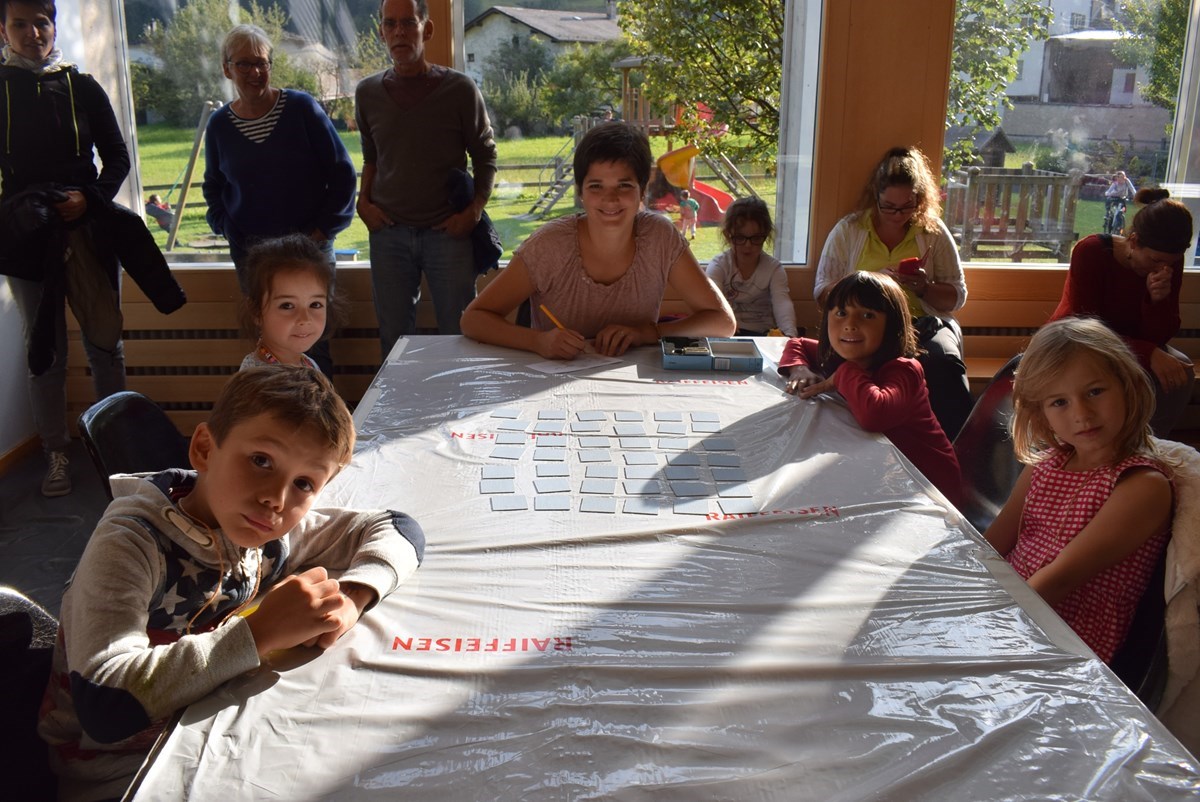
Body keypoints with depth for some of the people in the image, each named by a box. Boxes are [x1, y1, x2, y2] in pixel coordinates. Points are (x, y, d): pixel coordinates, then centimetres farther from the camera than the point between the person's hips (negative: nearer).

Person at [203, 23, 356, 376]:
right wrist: (231, 236, 5)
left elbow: (342, 172, -2)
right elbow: (214, 189, 19)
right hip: (251, 250, 2)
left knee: (312, 340, 1)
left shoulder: (302, 107, -4)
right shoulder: (219, 124, 5)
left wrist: (324, 228, -5)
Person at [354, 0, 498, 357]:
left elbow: (485, 156, 3)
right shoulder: (368, 92, 5)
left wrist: (474, 210, -9)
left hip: (447, 232, -3)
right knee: (394, 340, 10)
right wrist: (363, 201, 3)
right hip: (388, 231, 3)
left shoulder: (459, 88, -4)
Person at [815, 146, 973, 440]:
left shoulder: (934, 233, 13)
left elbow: (956, 297, 15)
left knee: (945, 361, -35)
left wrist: (924, 287, -7)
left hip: (923, 323, 1)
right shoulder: (848, 230, 11)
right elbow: (823, 292, 5)